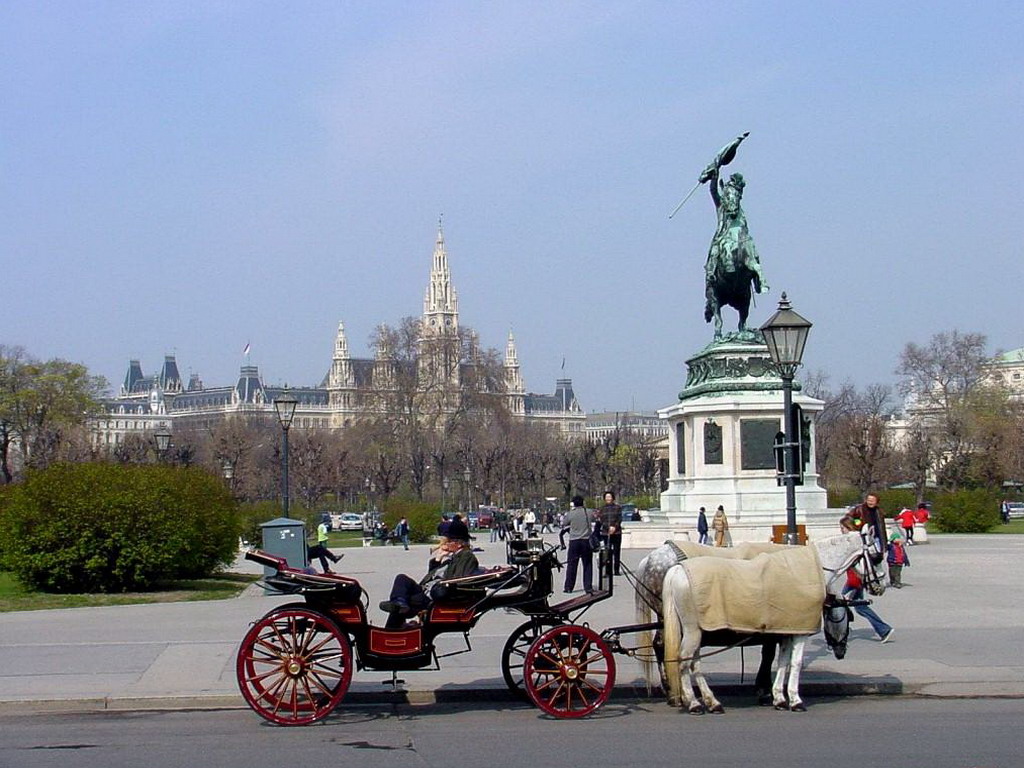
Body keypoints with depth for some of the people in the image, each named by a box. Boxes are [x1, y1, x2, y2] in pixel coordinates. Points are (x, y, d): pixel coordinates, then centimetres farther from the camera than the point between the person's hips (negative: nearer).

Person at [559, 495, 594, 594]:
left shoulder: (570, 514, -2)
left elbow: (563, 525, 9)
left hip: (574, 541, 0)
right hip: (586, 540, 0)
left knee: (571, 564, 6)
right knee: (587, 564, 7)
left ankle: (569, 587, 8)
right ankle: (588, 587, 3)